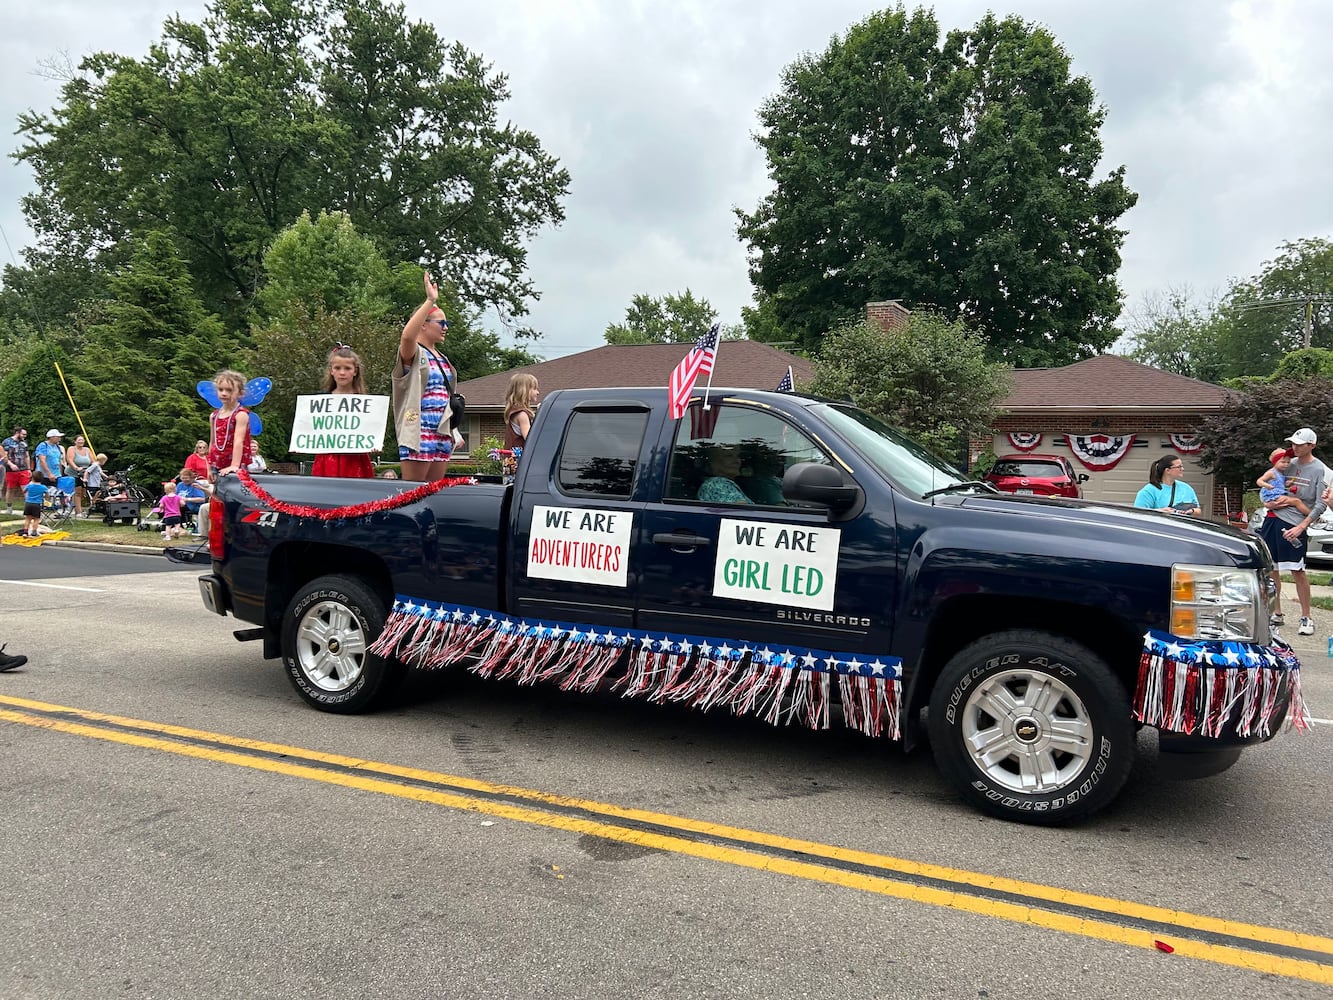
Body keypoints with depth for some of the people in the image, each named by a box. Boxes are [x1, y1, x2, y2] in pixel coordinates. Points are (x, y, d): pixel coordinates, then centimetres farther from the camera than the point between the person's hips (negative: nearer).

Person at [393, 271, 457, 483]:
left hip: (442, 432, 8)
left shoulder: (442, 359, 20)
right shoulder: (413, 354, -4)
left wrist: (454, 431, 21)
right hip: (419, 432, -8)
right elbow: (407, 335, -28)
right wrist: (430, 301, -27)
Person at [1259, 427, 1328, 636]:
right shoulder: (1289, 464, 12)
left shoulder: (1320, 470, -3)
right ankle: (1276, 614, 18)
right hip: (1272, 519, 5)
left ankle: (1306, 618, 5)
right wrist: (1270, 502, -2)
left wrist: (1301, 527, -15)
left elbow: (1321, 505, -7)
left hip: (1293, 524, -5)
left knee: (1297, 570, -5)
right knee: (1271, 568, 7)